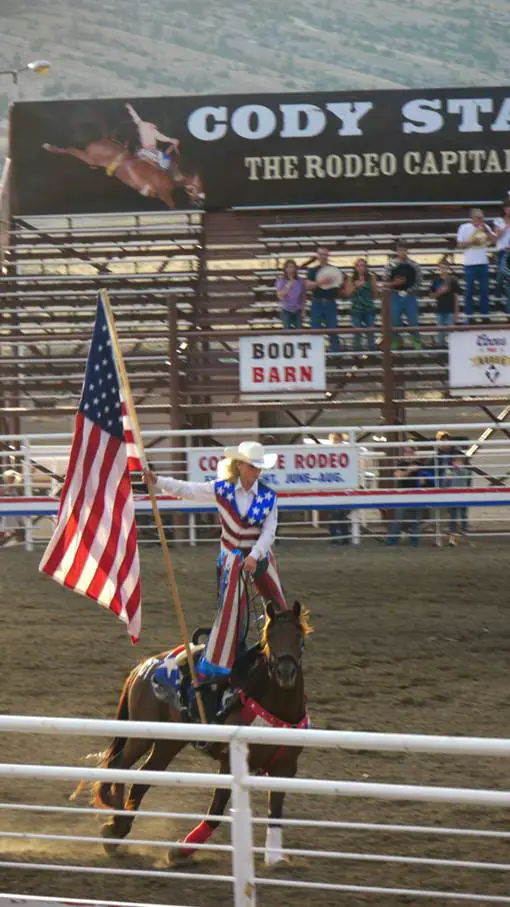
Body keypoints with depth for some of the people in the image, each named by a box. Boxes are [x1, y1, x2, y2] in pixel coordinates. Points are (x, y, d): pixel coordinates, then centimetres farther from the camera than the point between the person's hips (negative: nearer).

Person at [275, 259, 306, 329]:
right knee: (287, 330, -3)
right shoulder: (281, 281, -6)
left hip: (298, 310, 2)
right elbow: (280, 296, -16)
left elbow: (303, 297, 6)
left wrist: (303, 310, 3)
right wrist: (288, 285, -23)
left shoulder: (300, 281, 0)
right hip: (286, 310, -2)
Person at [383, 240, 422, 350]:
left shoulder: (414, 265, 2)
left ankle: (417, 344, 5)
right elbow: (386, 282, 1)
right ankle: (394, 345, 9)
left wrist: (409, 291, -8)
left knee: (413, 322, 0)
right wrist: (395, 283, -16)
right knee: (395, 322, 2)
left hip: (410, 297, 0)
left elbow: (418, 281, 3)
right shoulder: (391, 265, 1)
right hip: (396, 297, 0)